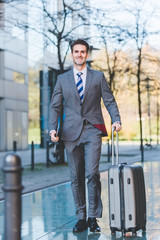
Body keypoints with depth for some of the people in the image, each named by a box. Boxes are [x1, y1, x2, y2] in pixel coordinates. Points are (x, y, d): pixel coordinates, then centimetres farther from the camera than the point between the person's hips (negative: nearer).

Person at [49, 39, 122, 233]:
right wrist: (52, 128, -5)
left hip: (92, 131, -2)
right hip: (71, 133, 2)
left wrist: (116, 120, -11)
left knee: (92, 173, -13)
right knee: (76, 177, 4)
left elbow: (109, 101, 7)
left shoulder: (98, 77, 11)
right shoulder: (62, 79, 13)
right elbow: (55, 106, 10)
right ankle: (81, 218, 13)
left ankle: (93, 217, -2)